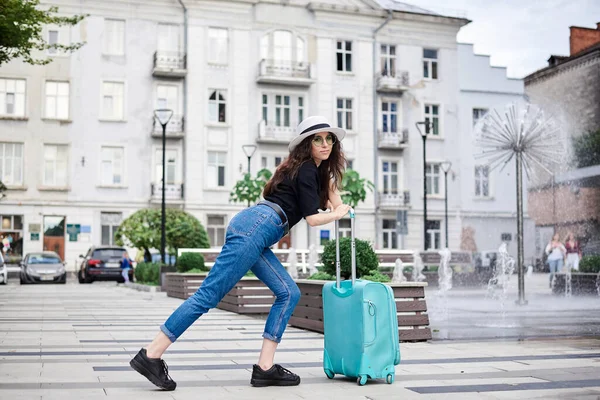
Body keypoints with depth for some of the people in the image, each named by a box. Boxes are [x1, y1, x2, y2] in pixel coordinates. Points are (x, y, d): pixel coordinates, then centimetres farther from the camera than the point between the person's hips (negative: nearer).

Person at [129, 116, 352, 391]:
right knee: (210, 293, -13)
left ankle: (264, 368, -1)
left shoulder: (316, 172, 26)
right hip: (256, 226, -10)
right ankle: (151, 355, -11)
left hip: (254, 234, 10)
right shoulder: (306, 170, -2)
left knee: (289, 293, 4)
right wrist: (339, 214, 11)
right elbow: (312, 219, -4)